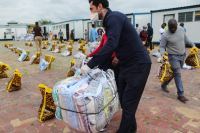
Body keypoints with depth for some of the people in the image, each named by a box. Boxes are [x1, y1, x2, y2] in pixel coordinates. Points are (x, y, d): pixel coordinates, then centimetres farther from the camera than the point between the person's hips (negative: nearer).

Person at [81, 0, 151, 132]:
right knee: (123, 99, 16)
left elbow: (111, 45, -31)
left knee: (128, 103, 0)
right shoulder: (110, 20, 13)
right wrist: (94, 63, 18)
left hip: (138, 65, -9)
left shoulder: (114, 17, -17)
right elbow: (110, 46, 19)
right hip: (126, 65, 9)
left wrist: (90, 65, -26)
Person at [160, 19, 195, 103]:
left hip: (182, 55, 6)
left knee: (174, 73, 15)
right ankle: (180, 95, -2)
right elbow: (162, 47, -11)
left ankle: (164, 85, 35)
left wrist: (193, 45, 17)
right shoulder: (165, 35, -14)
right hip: (173, 56, -6)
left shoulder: (181, 30, 1)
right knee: (177, 74, -9)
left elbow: (186, 40, 17)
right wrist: (162, 54, -27)